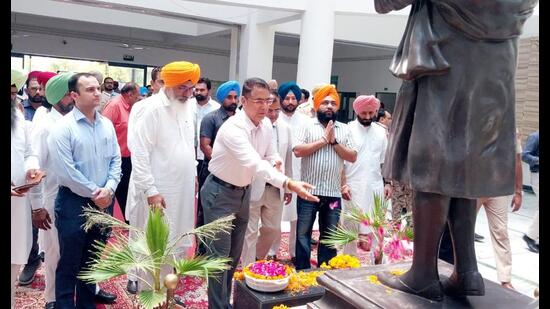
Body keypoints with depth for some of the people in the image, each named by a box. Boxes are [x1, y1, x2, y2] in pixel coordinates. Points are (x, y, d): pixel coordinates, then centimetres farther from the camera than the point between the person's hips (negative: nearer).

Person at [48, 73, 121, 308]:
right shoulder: (63, 128, -11)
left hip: (103, 202, 5)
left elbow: (116, 160, 4)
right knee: (69, 261, 7)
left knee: (92, 258, 18)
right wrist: (94, 193, -13)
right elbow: (66, 171, -16)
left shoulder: (107, 124, 5)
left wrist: (108, 189, -9)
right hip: (74, 202, -5)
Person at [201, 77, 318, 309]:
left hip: (243, 192, 8)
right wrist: (289, 184, -52)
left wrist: (275, 162, -15)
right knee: (220, 252, -2)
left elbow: (269, 156, 10)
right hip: (219, 193, -7)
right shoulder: (233, 128, -29)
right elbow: (255, 163, -42)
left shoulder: (266, 126, -4)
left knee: (235, 252, 16)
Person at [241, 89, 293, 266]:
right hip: (253, 188, -6)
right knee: (250, 232, 5)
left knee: (273, 229, 16)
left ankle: (257, 259, 39)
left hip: (275, 188, 6)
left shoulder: (285, 128, 7)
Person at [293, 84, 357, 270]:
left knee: (329, 236, 12)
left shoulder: (344, 130, 10)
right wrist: (324, 140, -11)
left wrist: (334, 141, -8)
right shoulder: (308, 126, 2)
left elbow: (353, 157, 3)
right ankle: (302, 271, 17)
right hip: (309, 191, -3)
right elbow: (298, 150, -12)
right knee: (303, 233, 5)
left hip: (333, 193, 3)